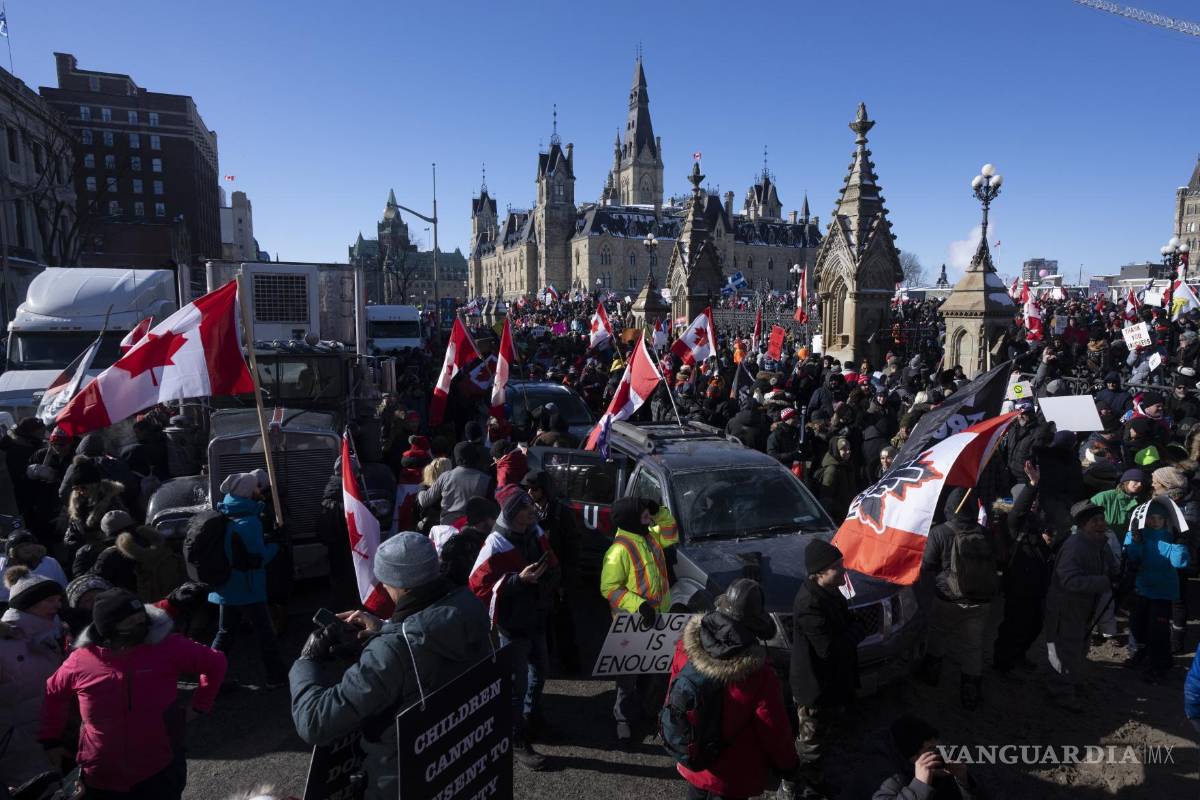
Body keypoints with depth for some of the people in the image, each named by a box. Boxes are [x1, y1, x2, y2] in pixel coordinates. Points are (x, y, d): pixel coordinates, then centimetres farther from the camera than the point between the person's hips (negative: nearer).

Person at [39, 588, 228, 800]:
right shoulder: (81, 660, -10)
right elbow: (53, 694, 11)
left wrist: (200, 706, -1)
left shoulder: (167, 646, -15)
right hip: (102, 778, 2)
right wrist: (52, 740, 13)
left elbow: (215, 663, -3)